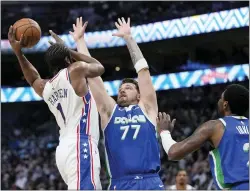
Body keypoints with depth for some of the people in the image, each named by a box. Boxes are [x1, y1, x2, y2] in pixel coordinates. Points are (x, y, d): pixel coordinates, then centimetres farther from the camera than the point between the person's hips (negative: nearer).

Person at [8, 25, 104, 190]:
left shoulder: (45, 87, 20)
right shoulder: (76, 69, 2)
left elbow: (34, 79, 46)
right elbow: (99, 67, 24)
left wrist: (18, 53, 38)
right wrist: (70, 51, 29)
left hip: (64, 149, 9)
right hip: (80, 147, -9)